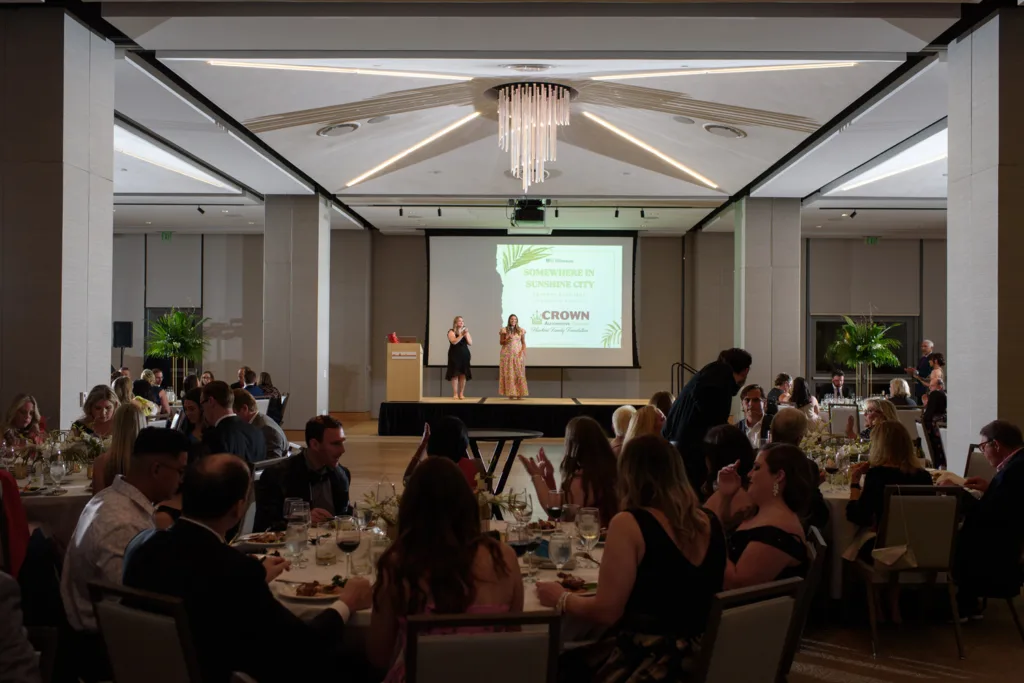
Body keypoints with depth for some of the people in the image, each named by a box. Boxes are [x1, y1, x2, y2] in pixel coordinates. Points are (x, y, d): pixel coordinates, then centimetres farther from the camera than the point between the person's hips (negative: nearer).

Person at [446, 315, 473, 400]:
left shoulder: (465, 331, 13)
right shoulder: (452, 331, -1)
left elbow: (470, 343, 3)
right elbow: (454, 342, -17)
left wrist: (466, 334, -9)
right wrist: (461, 335, -20)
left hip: (464, 355, 4)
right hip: (455, 355, -4)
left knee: (463, 374, 2)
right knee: (455, 374, -6)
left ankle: (461, 393, 7)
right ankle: (455, 394, -2)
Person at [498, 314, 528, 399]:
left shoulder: (521, 330, 6)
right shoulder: (504, 330, 3)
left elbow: (524, 343, 8)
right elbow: (501, 342, 5)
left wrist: (522, 351, -7)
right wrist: (507, 339, -13)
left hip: (518, 354, 1)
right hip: (507, 354, -1)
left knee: (519, 373, -4)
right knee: (509, 373, -3)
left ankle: (519, 393, -2)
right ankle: (511, 393, -2)